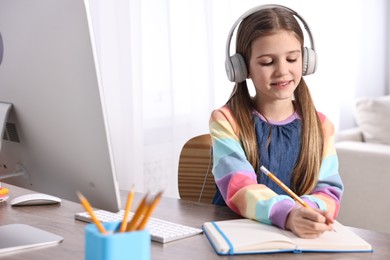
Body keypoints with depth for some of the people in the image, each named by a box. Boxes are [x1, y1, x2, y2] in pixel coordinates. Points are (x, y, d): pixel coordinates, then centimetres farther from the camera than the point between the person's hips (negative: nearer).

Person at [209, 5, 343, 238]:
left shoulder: (321, 126, 6)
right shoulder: (226, 121, -3)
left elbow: (330, 193, -3)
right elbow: (238, 189, -15)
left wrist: (307, 212, -25)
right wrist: (287, 214, -33)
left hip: (301, 235, 2)